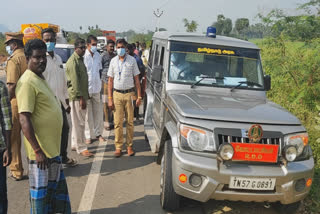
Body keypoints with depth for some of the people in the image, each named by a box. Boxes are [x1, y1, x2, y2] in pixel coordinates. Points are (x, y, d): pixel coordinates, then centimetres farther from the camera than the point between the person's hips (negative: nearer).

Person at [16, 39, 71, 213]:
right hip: (41, 151, -9)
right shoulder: (27, 82, -18)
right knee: (41, 192, 5)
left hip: (52, 148, 9)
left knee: (57, 189, 21)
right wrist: (38, 151, -23)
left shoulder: (40, 79, 12)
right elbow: (24, 120, -23)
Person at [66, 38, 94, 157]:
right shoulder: (73, 61, -14)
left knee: (78, 122, 16)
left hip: (81, 95, 10)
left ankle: (75, 144, 27)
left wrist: (85, 96, 19)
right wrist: (81, 97, -22)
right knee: (79, 123, -5)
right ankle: (81, 148, 1)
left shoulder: (80, 59, 16)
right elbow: (75, 81, -20)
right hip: (77, 96, -10)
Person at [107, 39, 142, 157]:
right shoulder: (113, 61, 7)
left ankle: (129, 146, 14)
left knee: (130, 122, 4)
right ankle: (118, 147, 10)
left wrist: (139, 96, -3)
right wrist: (110, 98, 1)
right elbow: (110, 80, 8)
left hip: (129, 94, -1)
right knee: (118, 122, 1)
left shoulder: (132, 60, 2)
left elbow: (136, 79, 4)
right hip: (117, 94, 1)